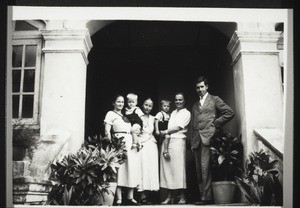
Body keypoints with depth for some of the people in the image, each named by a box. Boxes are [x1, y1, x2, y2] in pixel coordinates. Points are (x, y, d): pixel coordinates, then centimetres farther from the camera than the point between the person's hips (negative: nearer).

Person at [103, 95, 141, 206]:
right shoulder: (111, 114, 4)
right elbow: (107, 131, -5)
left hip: (130, 142, 7)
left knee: (132, 169, 3)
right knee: (120, 169, -10)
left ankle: (130, 198, 9)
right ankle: (119, 199, -6)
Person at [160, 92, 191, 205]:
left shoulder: (186, 113, 5)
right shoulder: (173, 113, 23)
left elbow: (178, 127, -4)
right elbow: (170, 127, 15)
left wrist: (165, 132, 2)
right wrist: (165, 134, -4)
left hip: (178, 141, -6)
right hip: (167, 141, 6)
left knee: (178, 167, -8)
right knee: (167, 168, 1)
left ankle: (182, 197, -3)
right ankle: (170, 196, 5)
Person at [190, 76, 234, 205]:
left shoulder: (214, 100, 9)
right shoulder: (195, 105, 23)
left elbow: (229, 113, 1)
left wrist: (216, 123, -3)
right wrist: (192, 142, 12)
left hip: (208, 137, -6)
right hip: (197, 140, 6)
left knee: (205, 167, -14)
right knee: (199, 169, 4)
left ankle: (207, 197, -13)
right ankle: (202, 194, 8)